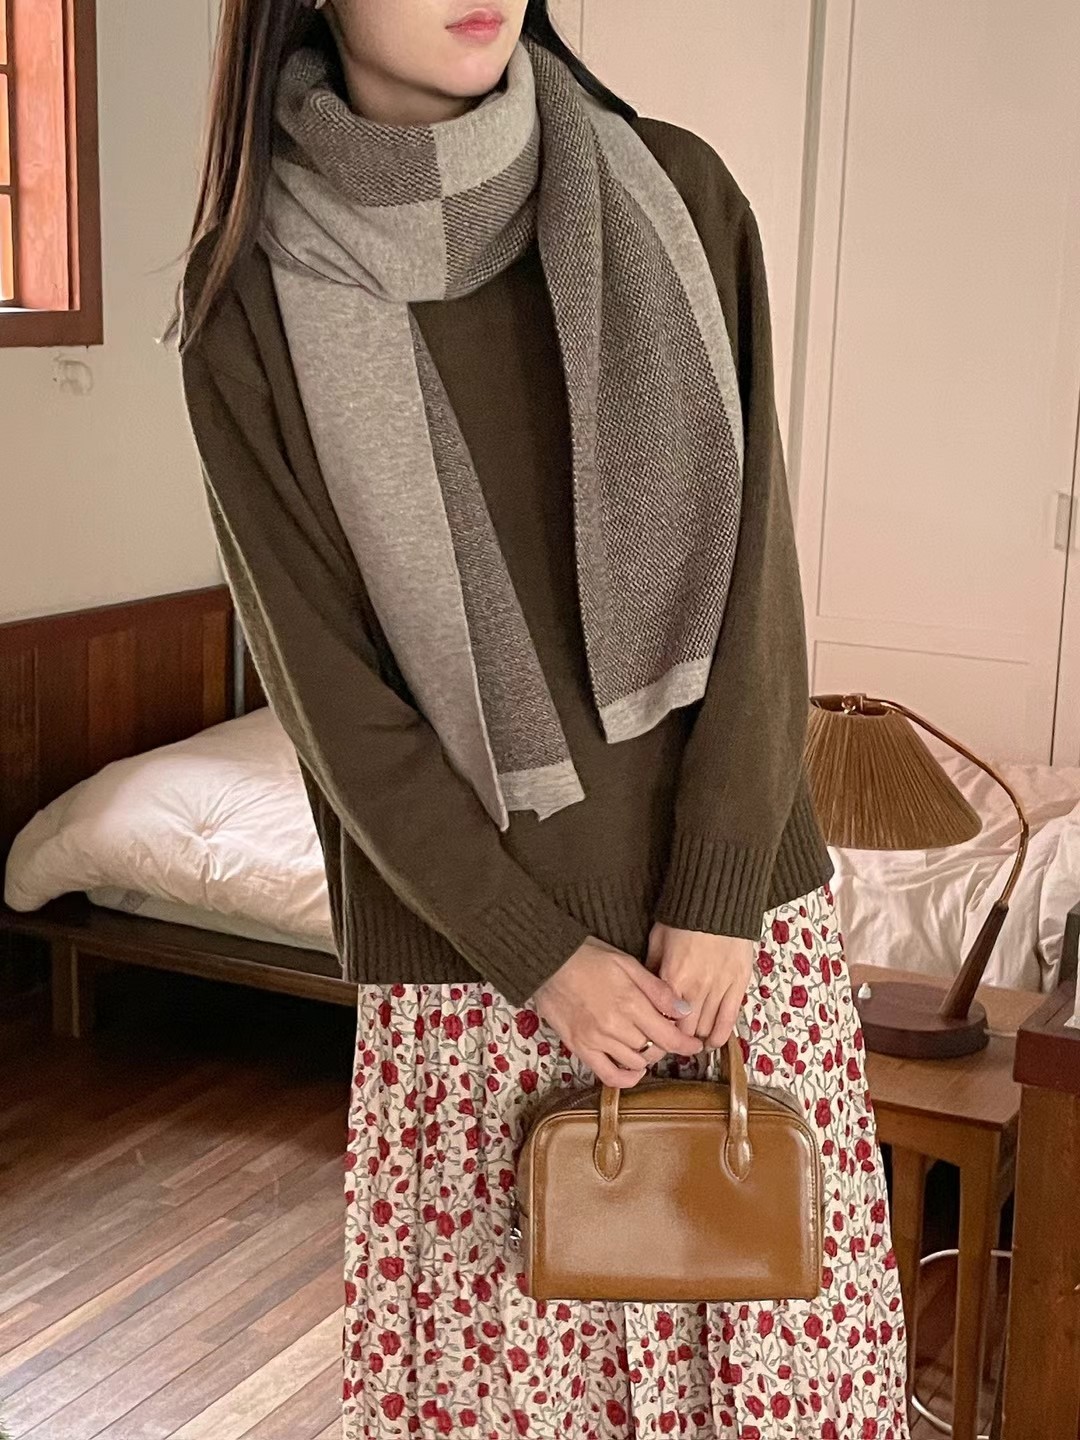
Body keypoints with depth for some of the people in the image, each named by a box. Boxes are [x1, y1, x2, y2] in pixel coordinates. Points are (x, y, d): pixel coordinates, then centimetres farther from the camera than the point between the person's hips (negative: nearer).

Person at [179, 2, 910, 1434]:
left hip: (738, 901, 2)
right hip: (477, 941, -2)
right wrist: (547, 959, -9)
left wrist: (715, 899, -8)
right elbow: (336, 691, -7)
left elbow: (756, 579, -3)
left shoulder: (677, 195, -2)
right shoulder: (257, 300, -7)